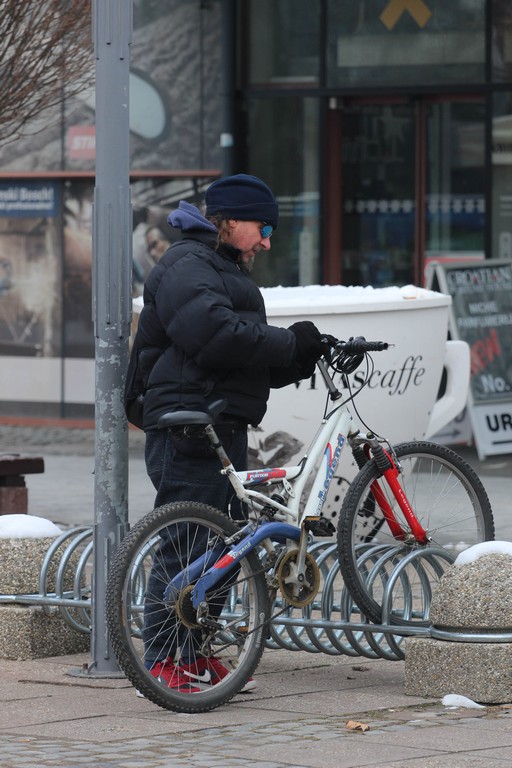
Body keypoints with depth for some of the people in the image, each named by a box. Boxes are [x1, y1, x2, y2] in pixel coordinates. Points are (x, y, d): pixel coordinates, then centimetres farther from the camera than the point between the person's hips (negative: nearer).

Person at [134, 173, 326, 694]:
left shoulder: (228, 270, 26)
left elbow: (252, 360, 22)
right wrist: (291, 344, -16)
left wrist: (301, 361, 4)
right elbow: (218, 336, -24)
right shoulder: (187, 266, -8)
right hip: (187, 430, -11)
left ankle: (196, 654, 22)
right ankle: (161, 663, -6)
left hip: (227, 430, 11)